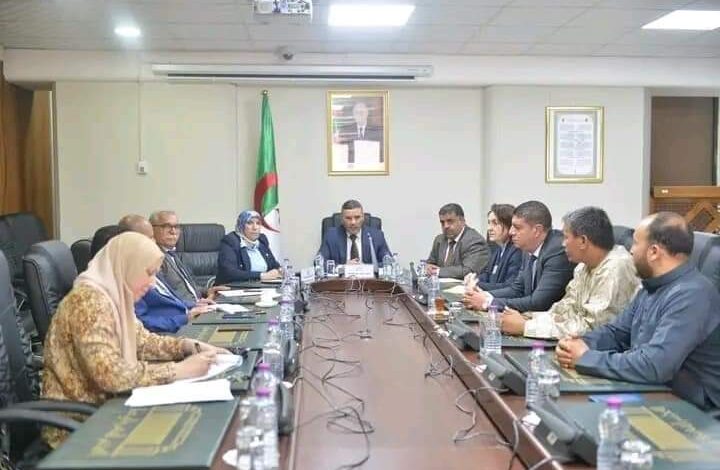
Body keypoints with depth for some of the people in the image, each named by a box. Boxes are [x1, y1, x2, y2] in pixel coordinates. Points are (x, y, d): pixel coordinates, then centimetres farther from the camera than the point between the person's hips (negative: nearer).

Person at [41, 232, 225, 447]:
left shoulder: (114, 296, 5)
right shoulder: (89, 301, -23)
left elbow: (141, 340, 15)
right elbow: (112, 375, -30)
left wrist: (190, 347, -1)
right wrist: (179, 370, -25)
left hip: (102, 406, 8)